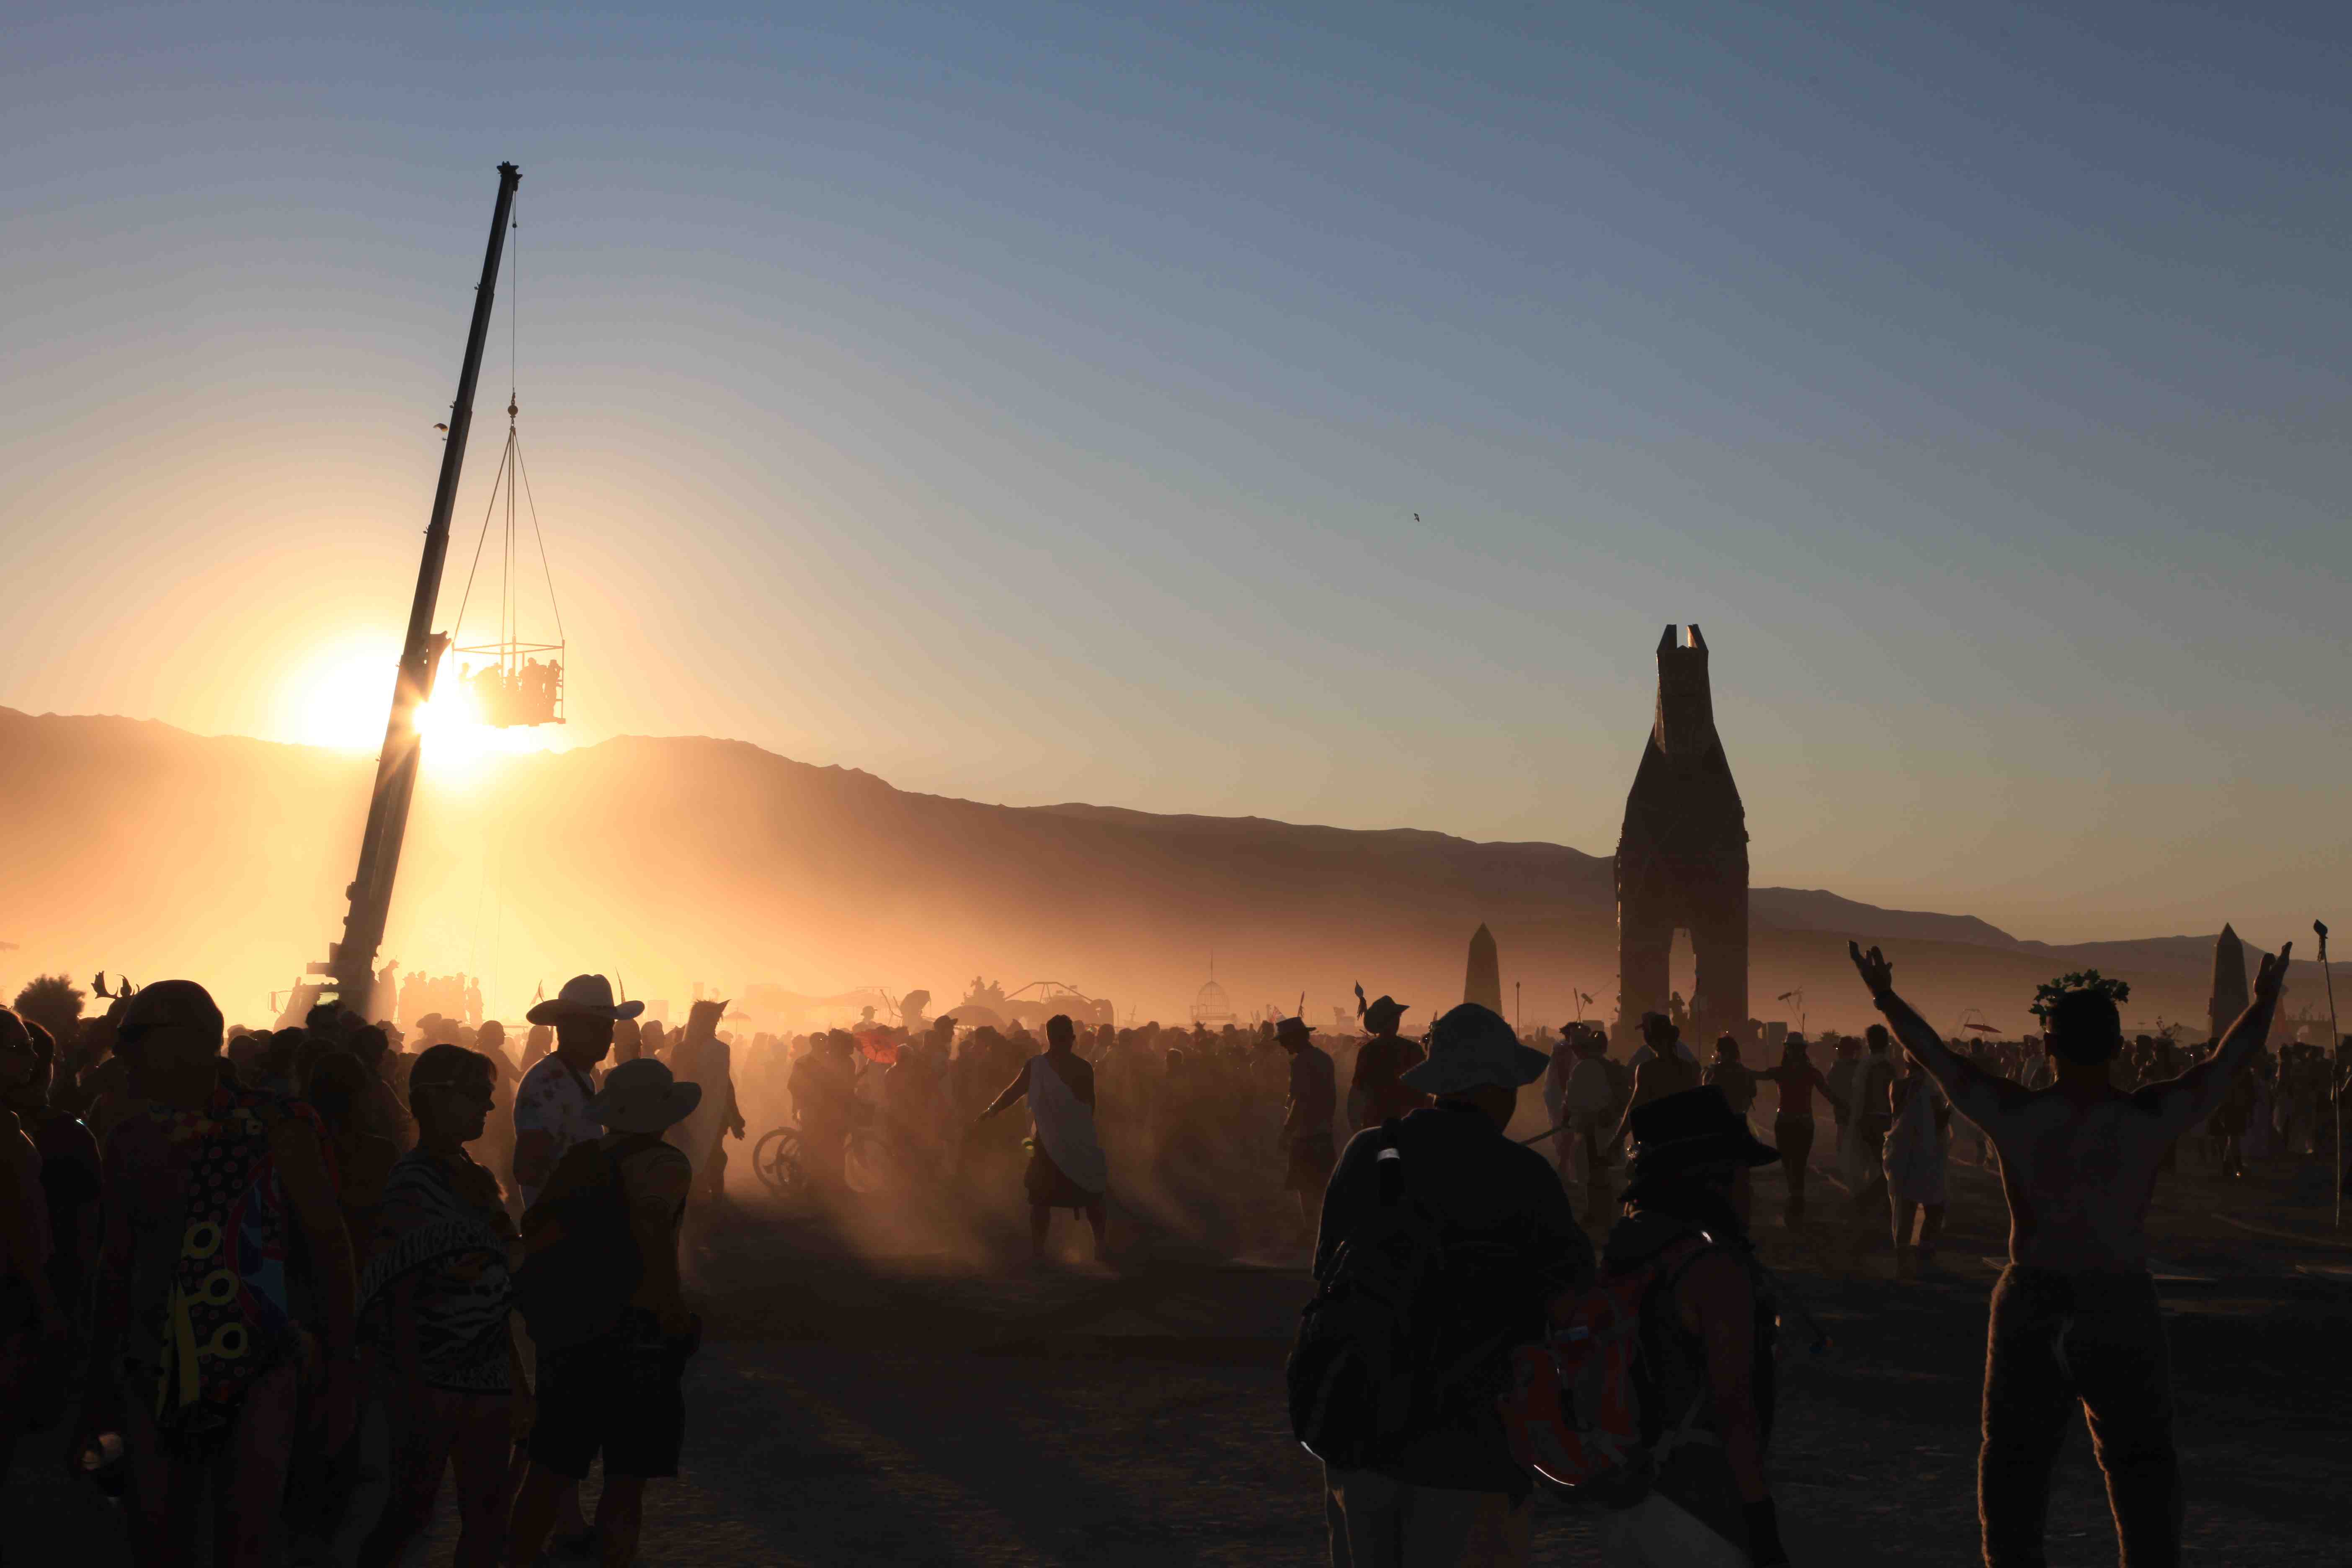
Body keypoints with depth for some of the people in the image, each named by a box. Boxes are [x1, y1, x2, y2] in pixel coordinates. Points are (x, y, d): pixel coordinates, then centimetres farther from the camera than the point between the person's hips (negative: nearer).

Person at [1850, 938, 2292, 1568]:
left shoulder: (2013, 1114, -10)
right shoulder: (2152, 1116, -10)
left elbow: (1933, 1053, 1)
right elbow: (2231, 1059, 4)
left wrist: (1884, 996, 15)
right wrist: (2264, 999, 20)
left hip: (2032, 1303, 0)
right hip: (2122, 1306, 0)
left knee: (2015, 1456, 12)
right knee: (2140, 1459, 13)